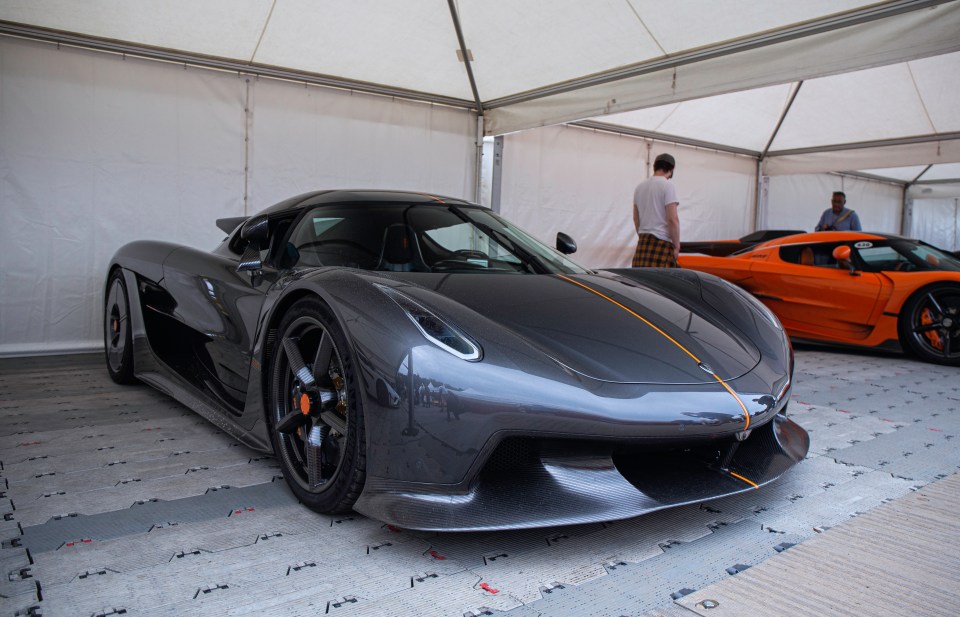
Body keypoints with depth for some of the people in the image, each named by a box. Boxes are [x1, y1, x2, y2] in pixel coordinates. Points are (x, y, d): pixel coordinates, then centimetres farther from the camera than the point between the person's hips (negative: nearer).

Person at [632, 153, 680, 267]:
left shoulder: (640, 187, 15)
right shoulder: (667, 185, -6)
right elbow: (672, 219, -11)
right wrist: (676, 246, -5)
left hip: (643, 243, 7)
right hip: (661, 243, -7)